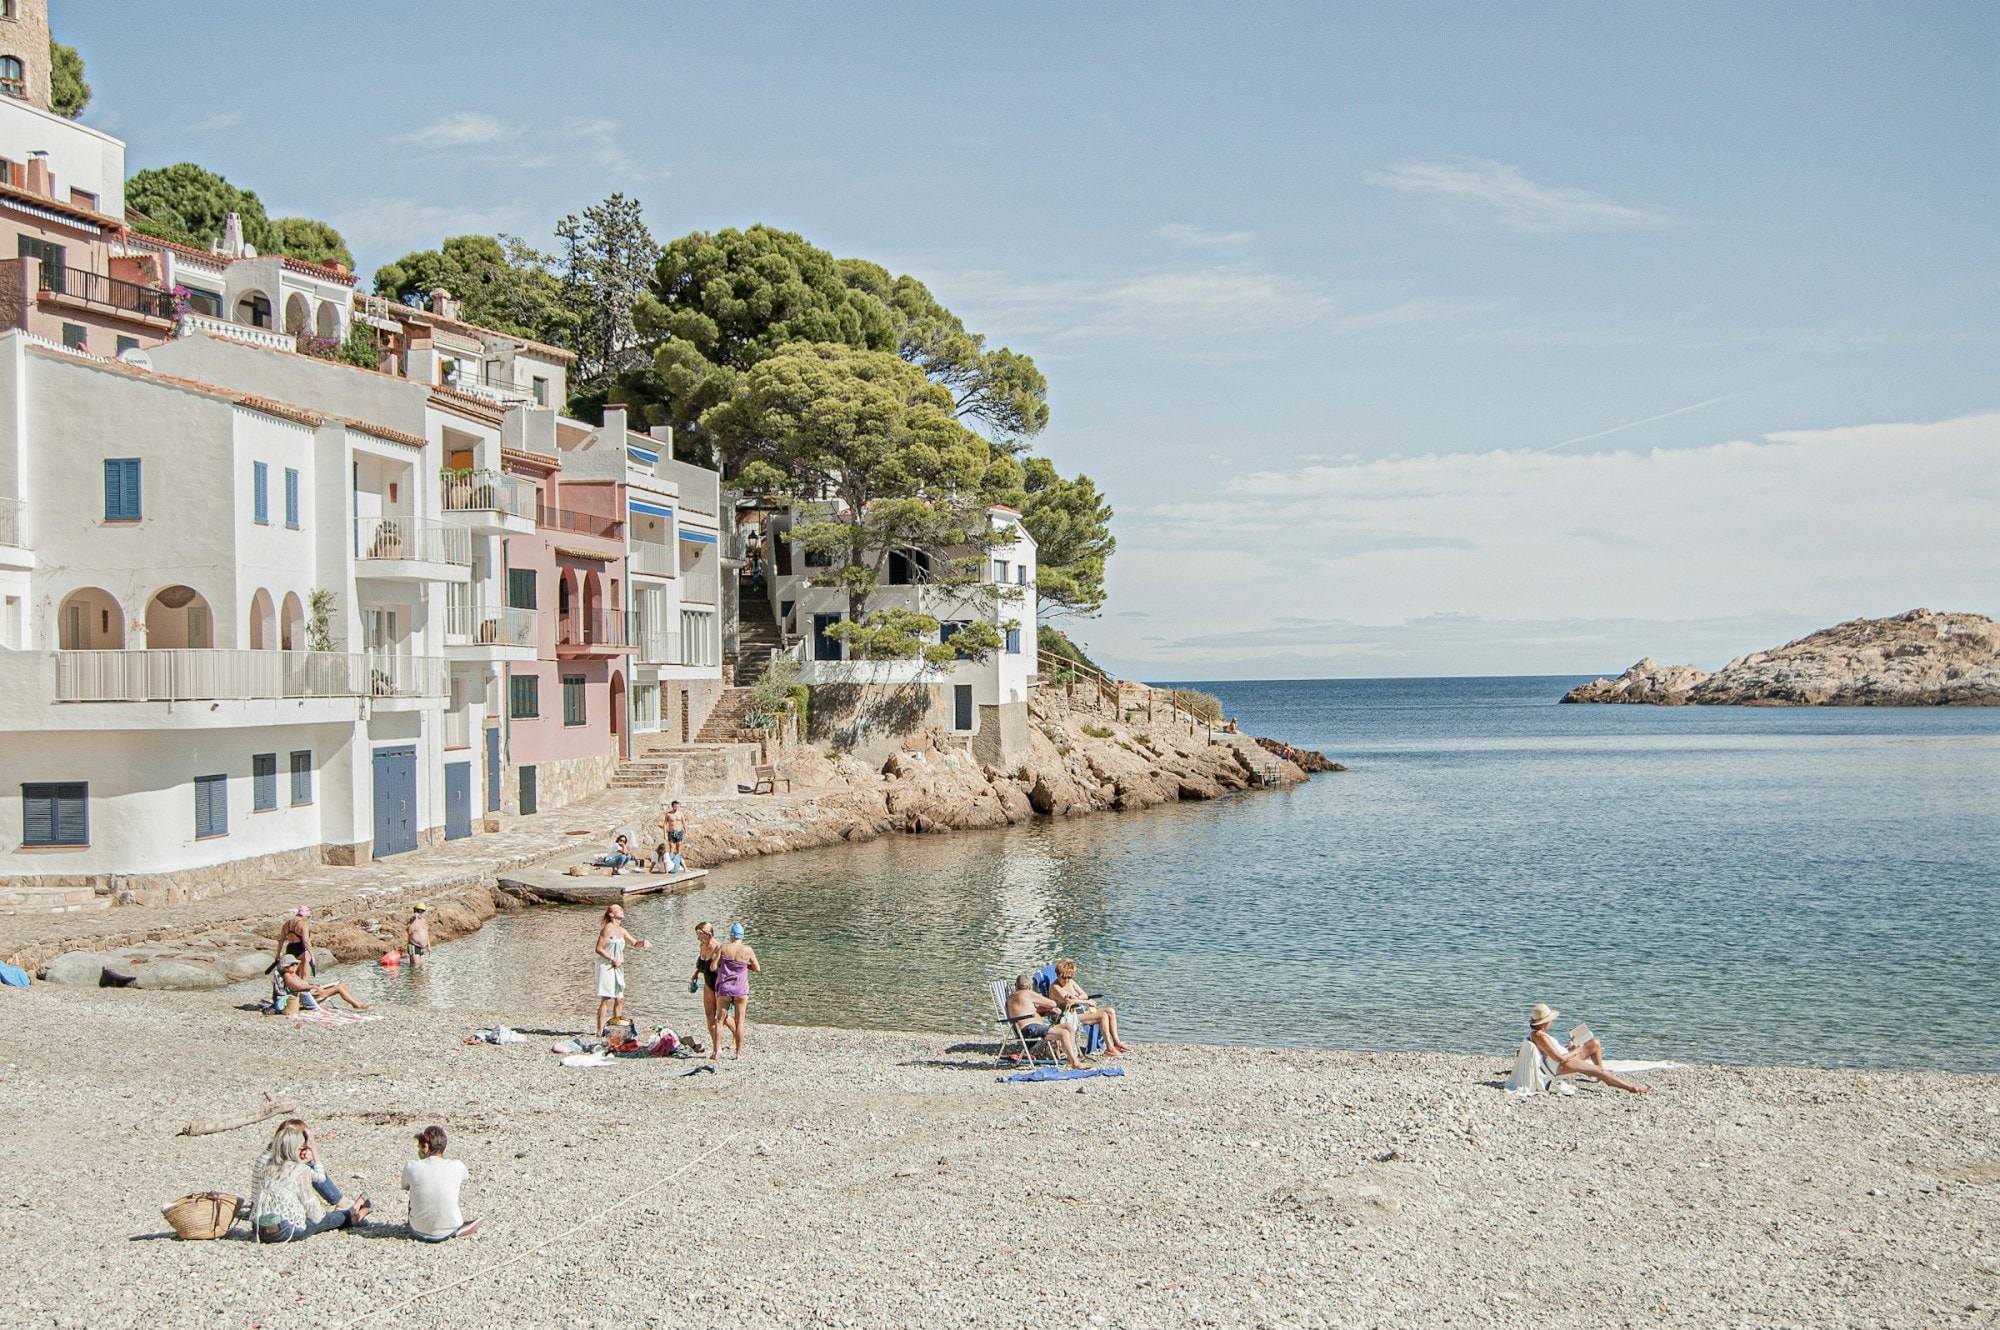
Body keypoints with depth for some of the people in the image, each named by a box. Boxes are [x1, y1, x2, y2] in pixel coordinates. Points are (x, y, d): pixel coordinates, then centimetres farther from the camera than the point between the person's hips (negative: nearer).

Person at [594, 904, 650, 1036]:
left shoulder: (621, 930, 13)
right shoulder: (608, 929, -11)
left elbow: (635, 943, 22)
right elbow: (599, 949, -14)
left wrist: (643, 942, 1)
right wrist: (613, 960, -17)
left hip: (617, 968, 8)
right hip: (606, 966, -8)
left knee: (619, 999, 9)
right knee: (606, 1000, -11)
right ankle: (600, 1031, -9)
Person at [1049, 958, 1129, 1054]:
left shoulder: (1070, 982, 14)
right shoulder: (1054, 987, -12)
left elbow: (1085, 995, 14)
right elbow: (1067, 1001, -25)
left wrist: (1076, 998, -11)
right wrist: (1088, 1002, -15)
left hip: (1083, 1010, 9)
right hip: (1072, 1016, -9)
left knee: (1110, 1011, -7)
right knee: (1103, 1015, -25)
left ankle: (1116, 1043, -7)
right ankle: (1110, 1048, -22)